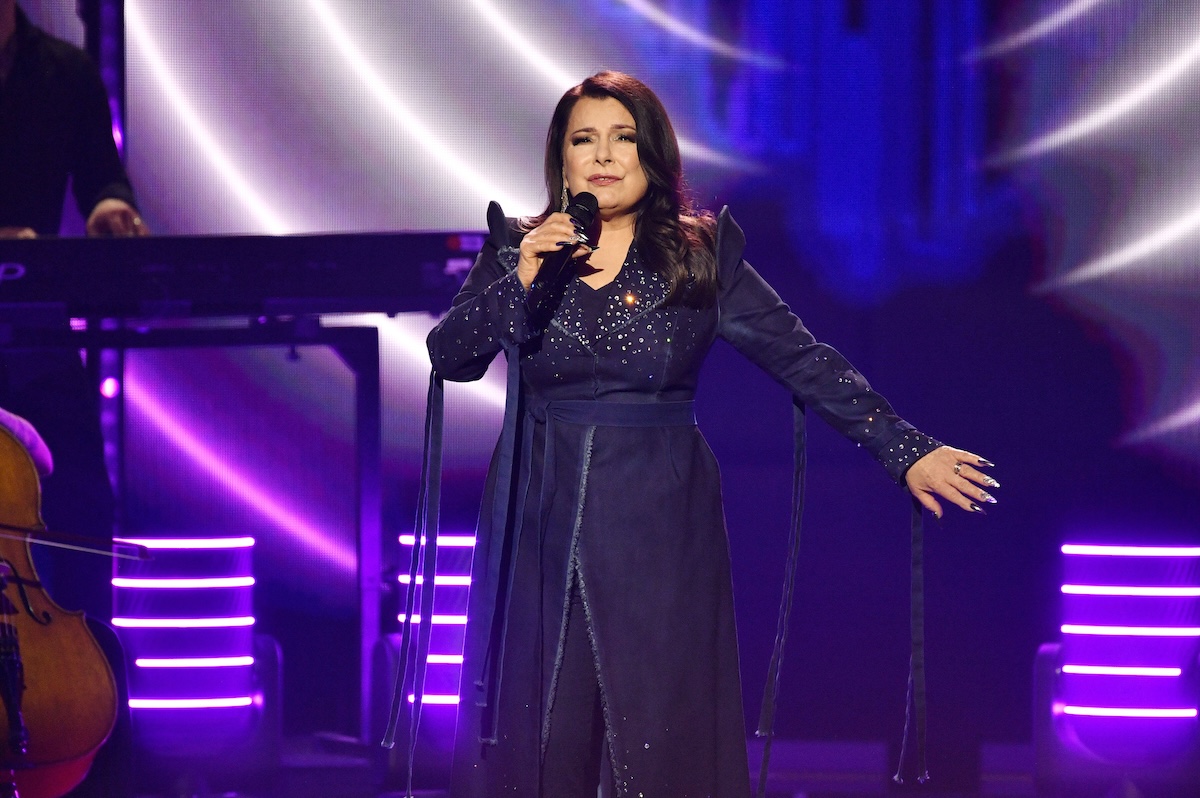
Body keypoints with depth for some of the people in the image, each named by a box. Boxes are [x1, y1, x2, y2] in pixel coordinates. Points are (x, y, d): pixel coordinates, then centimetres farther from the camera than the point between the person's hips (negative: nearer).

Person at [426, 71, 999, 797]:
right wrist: (519, 281, -16)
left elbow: (804, 360, -3)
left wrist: (906, 450, -10)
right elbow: (448, 357, -3)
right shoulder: (517, 249, 5)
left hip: (660, 526, -1)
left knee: (663, 735, -1)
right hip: (545, 525, 1)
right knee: (541, 732, 3)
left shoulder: (702, 255, 1)